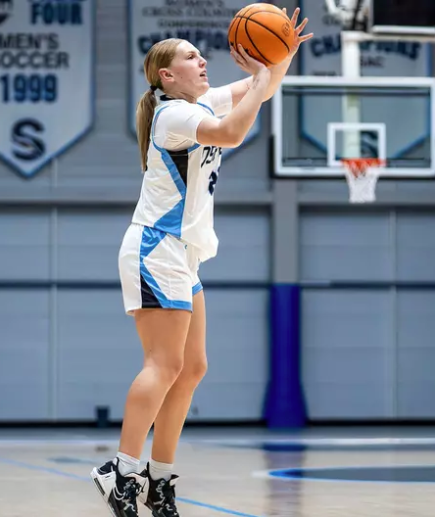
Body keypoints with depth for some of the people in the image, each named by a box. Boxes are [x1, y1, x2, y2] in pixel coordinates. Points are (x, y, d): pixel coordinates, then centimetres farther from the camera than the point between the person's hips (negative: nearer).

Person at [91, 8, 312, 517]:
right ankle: (123, 471, -21)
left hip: (181, 258, 10)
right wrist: (260, 76, -19)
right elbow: (230, 133, -29)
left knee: (191, 368, 8)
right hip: (156, 251, -10)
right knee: (165, 364, -17)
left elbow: (264, 88, 22)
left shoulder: (205, 103, 15)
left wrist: (283, 55, 3)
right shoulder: (173, 113, -12)